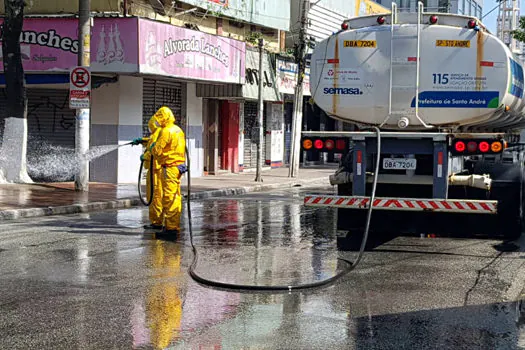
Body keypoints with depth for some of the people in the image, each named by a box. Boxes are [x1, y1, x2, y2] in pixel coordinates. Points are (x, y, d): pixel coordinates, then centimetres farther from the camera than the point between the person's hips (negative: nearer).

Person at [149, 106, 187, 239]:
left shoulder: (166, 131, -14)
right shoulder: (179, 130, 16)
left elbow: (157, 150, -15)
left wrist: (152, 147, 6)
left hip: (170, 167, -10)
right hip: (179, 166, 10)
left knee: (169, 198, -8)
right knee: (176, 197, 13)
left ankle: (171, 229, -8)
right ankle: (175, 227, 18)